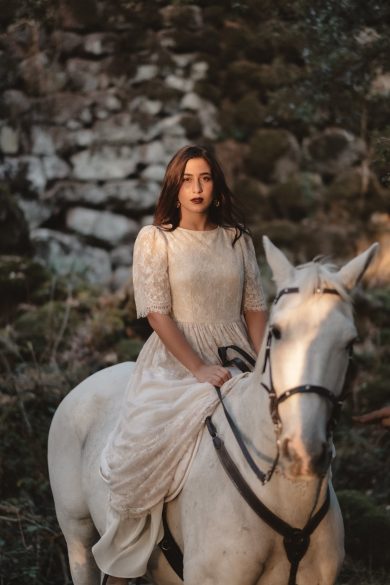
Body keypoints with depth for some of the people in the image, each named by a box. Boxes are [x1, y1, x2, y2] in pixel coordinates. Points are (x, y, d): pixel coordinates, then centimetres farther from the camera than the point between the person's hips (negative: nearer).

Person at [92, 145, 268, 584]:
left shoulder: (238, 239, 10)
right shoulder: (154, 240, -1)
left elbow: (254, 307, 11)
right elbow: (157, 313, -9)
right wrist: (199, 370, -19)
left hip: (236, 362, 4)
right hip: (176, 363, -4)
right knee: (145, 453, -22)